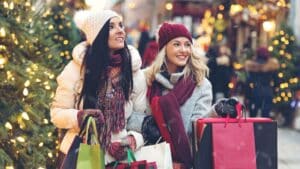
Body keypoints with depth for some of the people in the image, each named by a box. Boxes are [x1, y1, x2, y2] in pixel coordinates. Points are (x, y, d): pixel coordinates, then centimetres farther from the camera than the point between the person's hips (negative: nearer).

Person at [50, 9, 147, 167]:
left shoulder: (134, 72, -3)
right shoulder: (76, 68, -8)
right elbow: (57, 113, -3)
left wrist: (133, 139, -17)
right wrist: (79, 117, -22)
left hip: (117, 159, 1)